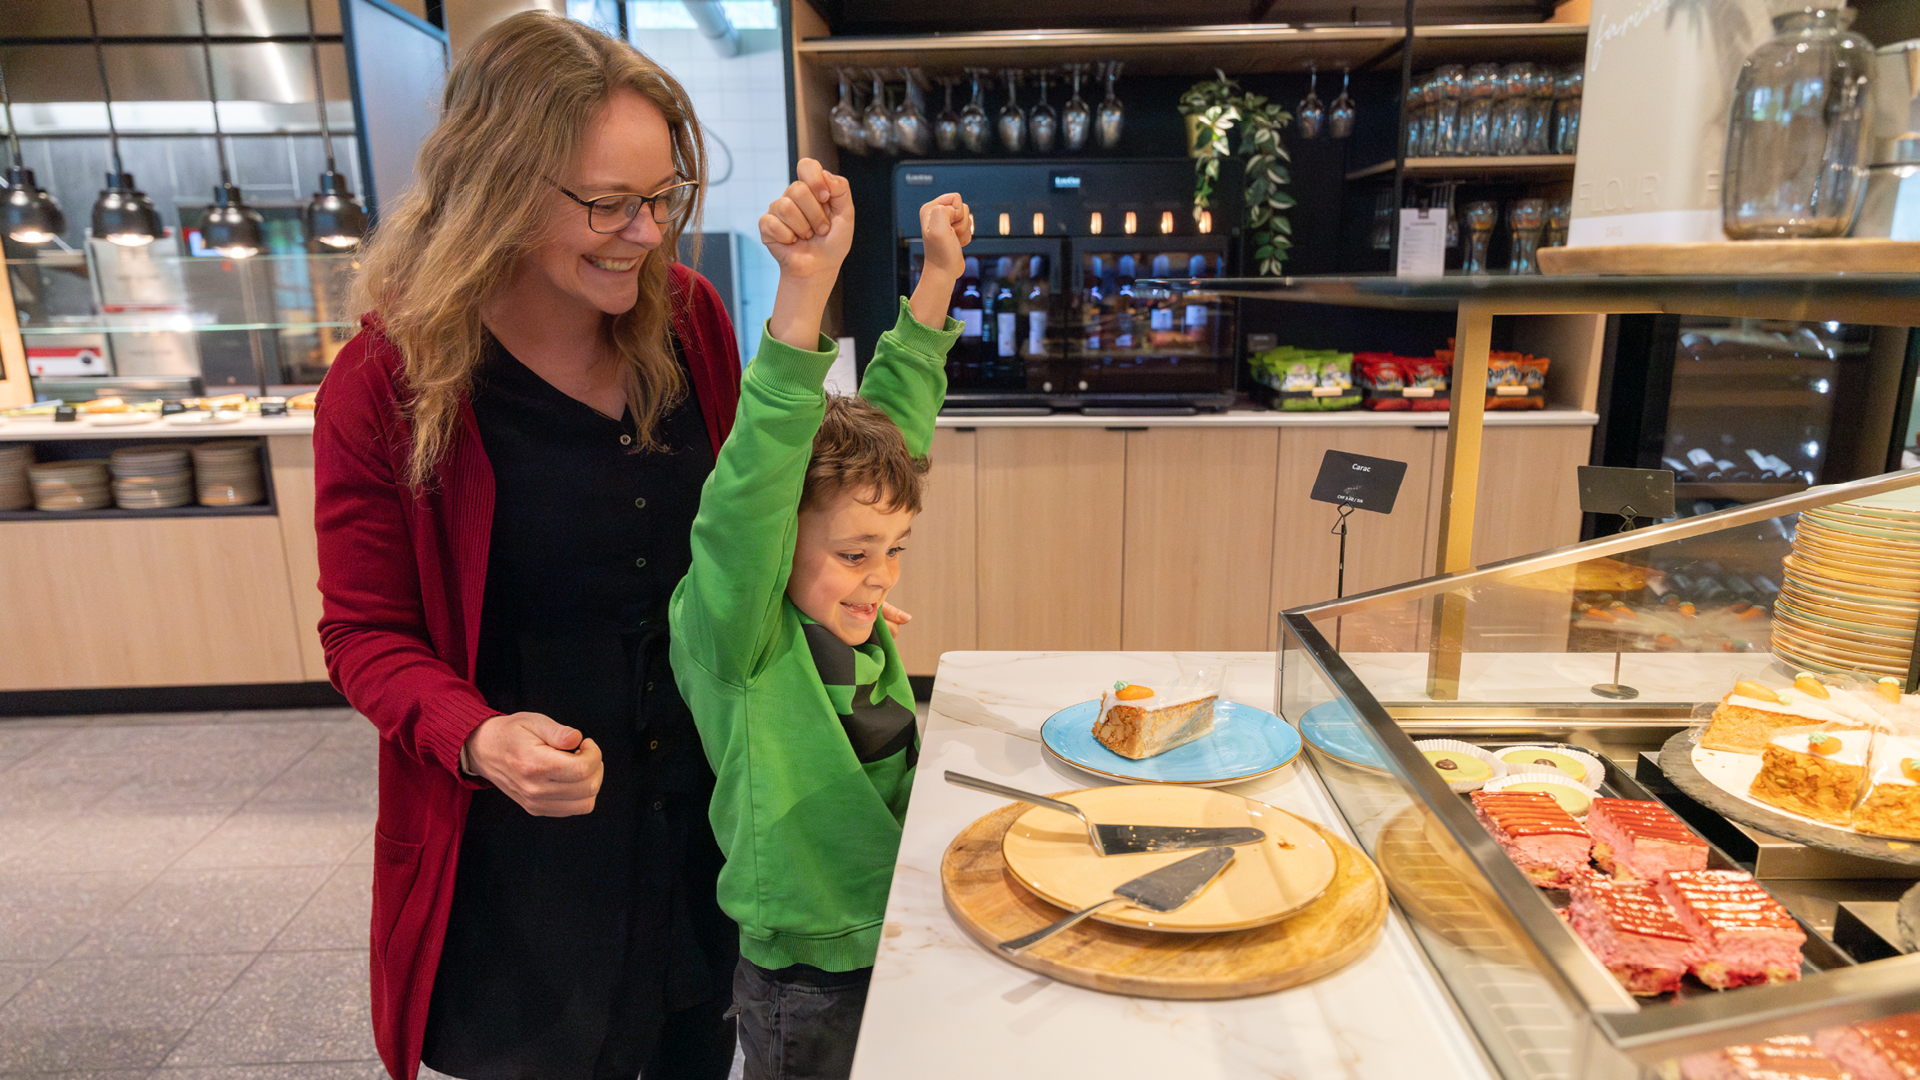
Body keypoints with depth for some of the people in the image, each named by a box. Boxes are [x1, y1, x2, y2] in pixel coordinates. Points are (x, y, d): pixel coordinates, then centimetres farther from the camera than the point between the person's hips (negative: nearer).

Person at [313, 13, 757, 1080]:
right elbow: (369, 634, -8)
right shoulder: (388, 383, -16)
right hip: (520, 833, -3)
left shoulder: (690, 320, -6)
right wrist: (478, 739, -26)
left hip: (710, 791, 4)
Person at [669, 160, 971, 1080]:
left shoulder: (847, 607, -6)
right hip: (808, 990, -6)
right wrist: (805, 288, -47)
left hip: (906, 934, 6)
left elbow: (888, 428, -5)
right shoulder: (732, 641, -22)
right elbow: (747, 495, -38)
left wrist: (938, 277, -7)